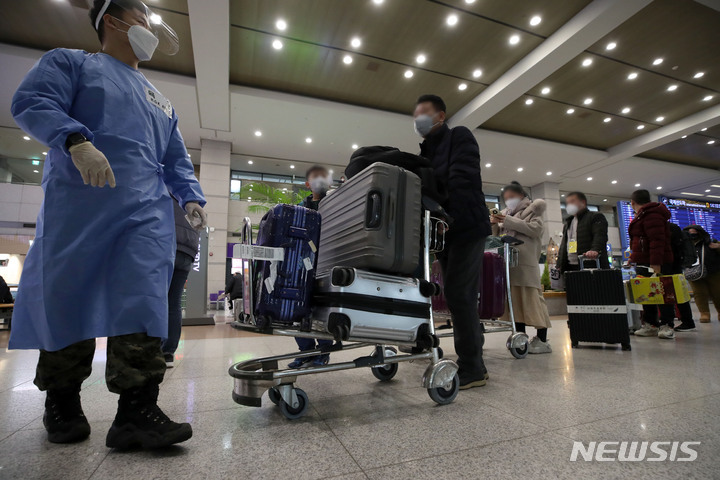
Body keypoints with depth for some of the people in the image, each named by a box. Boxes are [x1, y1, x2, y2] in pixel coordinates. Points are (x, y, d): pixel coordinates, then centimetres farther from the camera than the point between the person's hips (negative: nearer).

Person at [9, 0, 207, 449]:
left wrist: (191, 196, 7)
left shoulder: (162, 102, 29)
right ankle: (62, 404, 22)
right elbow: (32, 102, -3)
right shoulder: (72, 62, 15)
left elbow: (177, 161, 24)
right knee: (65, 300, 3)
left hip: (147, 212, 4)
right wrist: (78, 141, -21)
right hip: (79, 203, -3)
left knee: (144, 304, -9)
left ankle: (137, 410, -7)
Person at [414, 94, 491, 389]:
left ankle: (472, 369, -1)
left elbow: (460, 180, -17)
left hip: (467, 228, -8)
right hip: (445, 232, 8)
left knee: (458, 294, -12)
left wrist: (442, 214, -29)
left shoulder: (459, 137, -1)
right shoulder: (426, 151, 21)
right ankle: (471, 361, 20)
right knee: (459, 297, 9)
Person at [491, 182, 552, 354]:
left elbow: (536, 229, -8)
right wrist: (495, 225, 0)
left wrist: (508, 221, -10)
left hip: (526, 261, -5)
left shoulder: (532, 209, 9)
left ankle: (542, 340, -2)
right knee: (514, 298, 3)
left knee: (531, 298, -7)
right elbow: (497, 236, 21)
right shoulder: (506, 213, 23)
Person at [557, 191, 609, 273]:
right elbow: (563, 246, 23)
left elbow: (600, 236, -12)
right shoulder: (567, 222, 25)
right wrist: (559, 265, 12)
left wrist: (595, 250, -32)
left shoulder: (596, 217, 5)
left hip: (591, 265, -6)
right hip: (570, 268, 6)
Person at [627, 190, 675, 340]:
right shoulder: (643, 216, 19)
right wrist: (634, 257, 23)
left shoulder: (651, 215, -15)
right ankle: (650, 324, 16)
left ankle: (667, 326, 3)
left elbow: (657, 241, -23)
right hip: (644, 263, 10)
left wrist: (656, 264, -26)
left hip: (655, 263, -10)